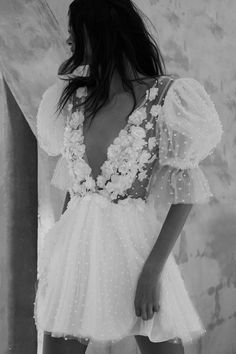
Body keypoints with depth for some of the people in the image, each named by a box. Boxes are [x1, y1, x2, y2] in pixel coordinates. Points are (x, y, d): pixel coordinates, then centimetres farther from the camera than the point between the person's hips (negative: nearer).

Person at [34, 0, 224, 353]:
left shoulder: (163, 97, -7)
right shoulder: (77, 97, 9)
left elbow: (186, 192, -9)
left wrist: (153, 269, -15)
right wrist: (56, 253, 13)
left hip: (137, 244, -4)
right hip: (77, 246, 5)